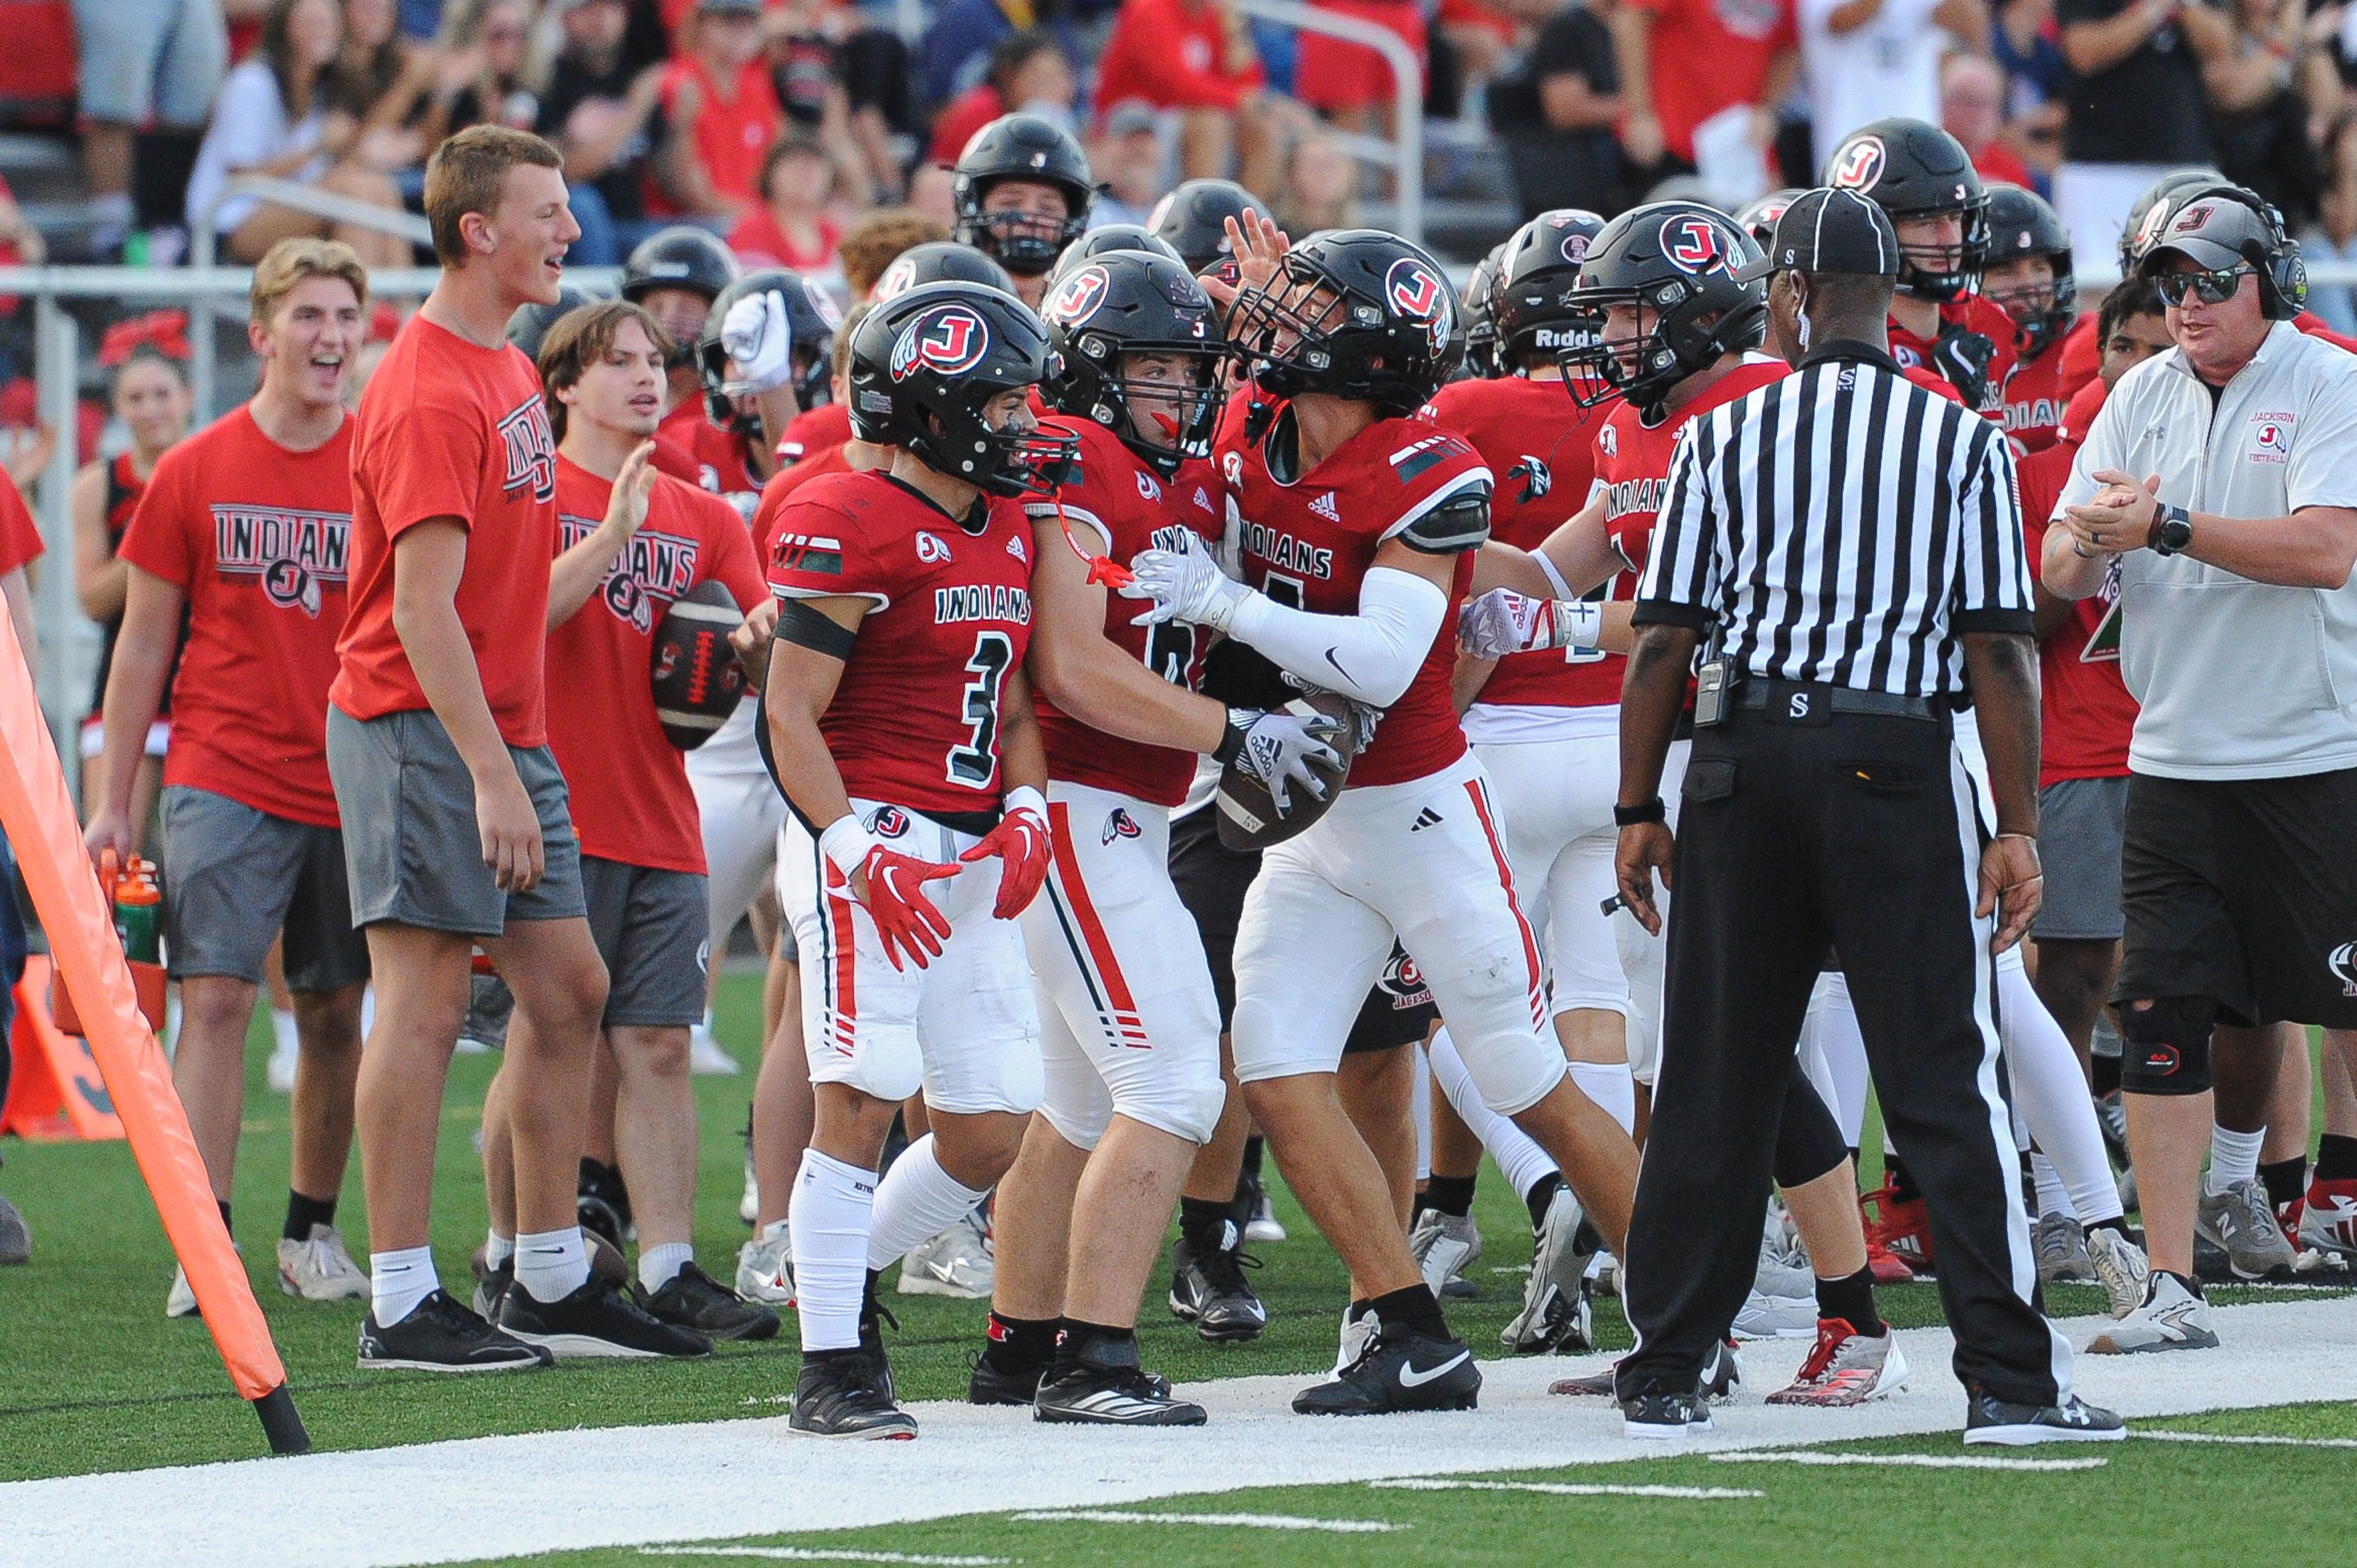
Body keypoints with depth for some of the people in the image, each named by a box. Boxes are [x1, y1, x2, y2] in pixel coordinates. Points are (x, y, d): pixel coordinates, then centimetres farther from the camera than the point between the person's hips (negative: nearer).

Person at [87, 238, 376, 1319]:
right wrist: (114, 805, 4)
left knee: (334, 1015, 8)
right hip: (223, 777, -2)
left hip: (350, 780, 2)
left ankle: (312, 1232, 21)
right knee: (215, 998, -11)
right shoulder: (194, 475, 1)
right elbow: (144, 644, 6)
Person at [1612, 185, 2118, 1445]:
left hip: (1743, 768, 1)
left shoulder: (1724, 437, 1)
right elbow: (1999, 650, -4)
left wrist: (1638, 808, 9)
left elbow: (1663, 641, 1)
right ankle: (2007, 1376, -3)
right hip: (1895, 762, -1)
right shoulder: (1964, 442, -1)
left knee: (1712, 1081, 9)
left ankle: (1664, 1373, 13)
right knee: (1943, 1082, 1)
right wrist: (2017, 826, 1)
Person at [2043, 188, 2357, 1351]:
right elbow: (2061, 573, 7)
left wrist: (2164, 528, -21)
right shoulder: (2142, 397, 9)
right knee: (2166, 1013, -4)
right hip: (2175, 762, 3)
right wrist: (2088, 543, -17)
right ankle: (2172, 1289, -2)